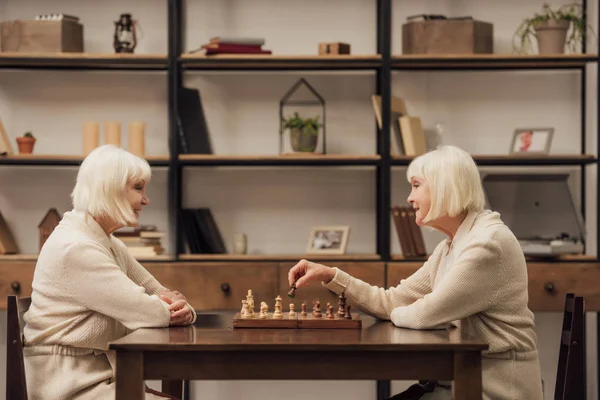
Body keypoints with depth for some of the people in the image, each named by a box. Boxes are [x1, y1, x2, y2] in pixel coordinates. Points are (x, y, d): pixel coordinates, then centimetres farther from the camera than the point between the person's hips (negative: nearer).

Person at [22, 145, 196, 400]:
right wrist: (174, 306, 1)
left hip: (101, 376, 9)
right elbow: (146, 312, -20)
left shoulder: (110, 245, 14)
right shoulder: (74, 248, -18)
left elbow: (159, 294, 12)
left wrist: (182, 309, -11)